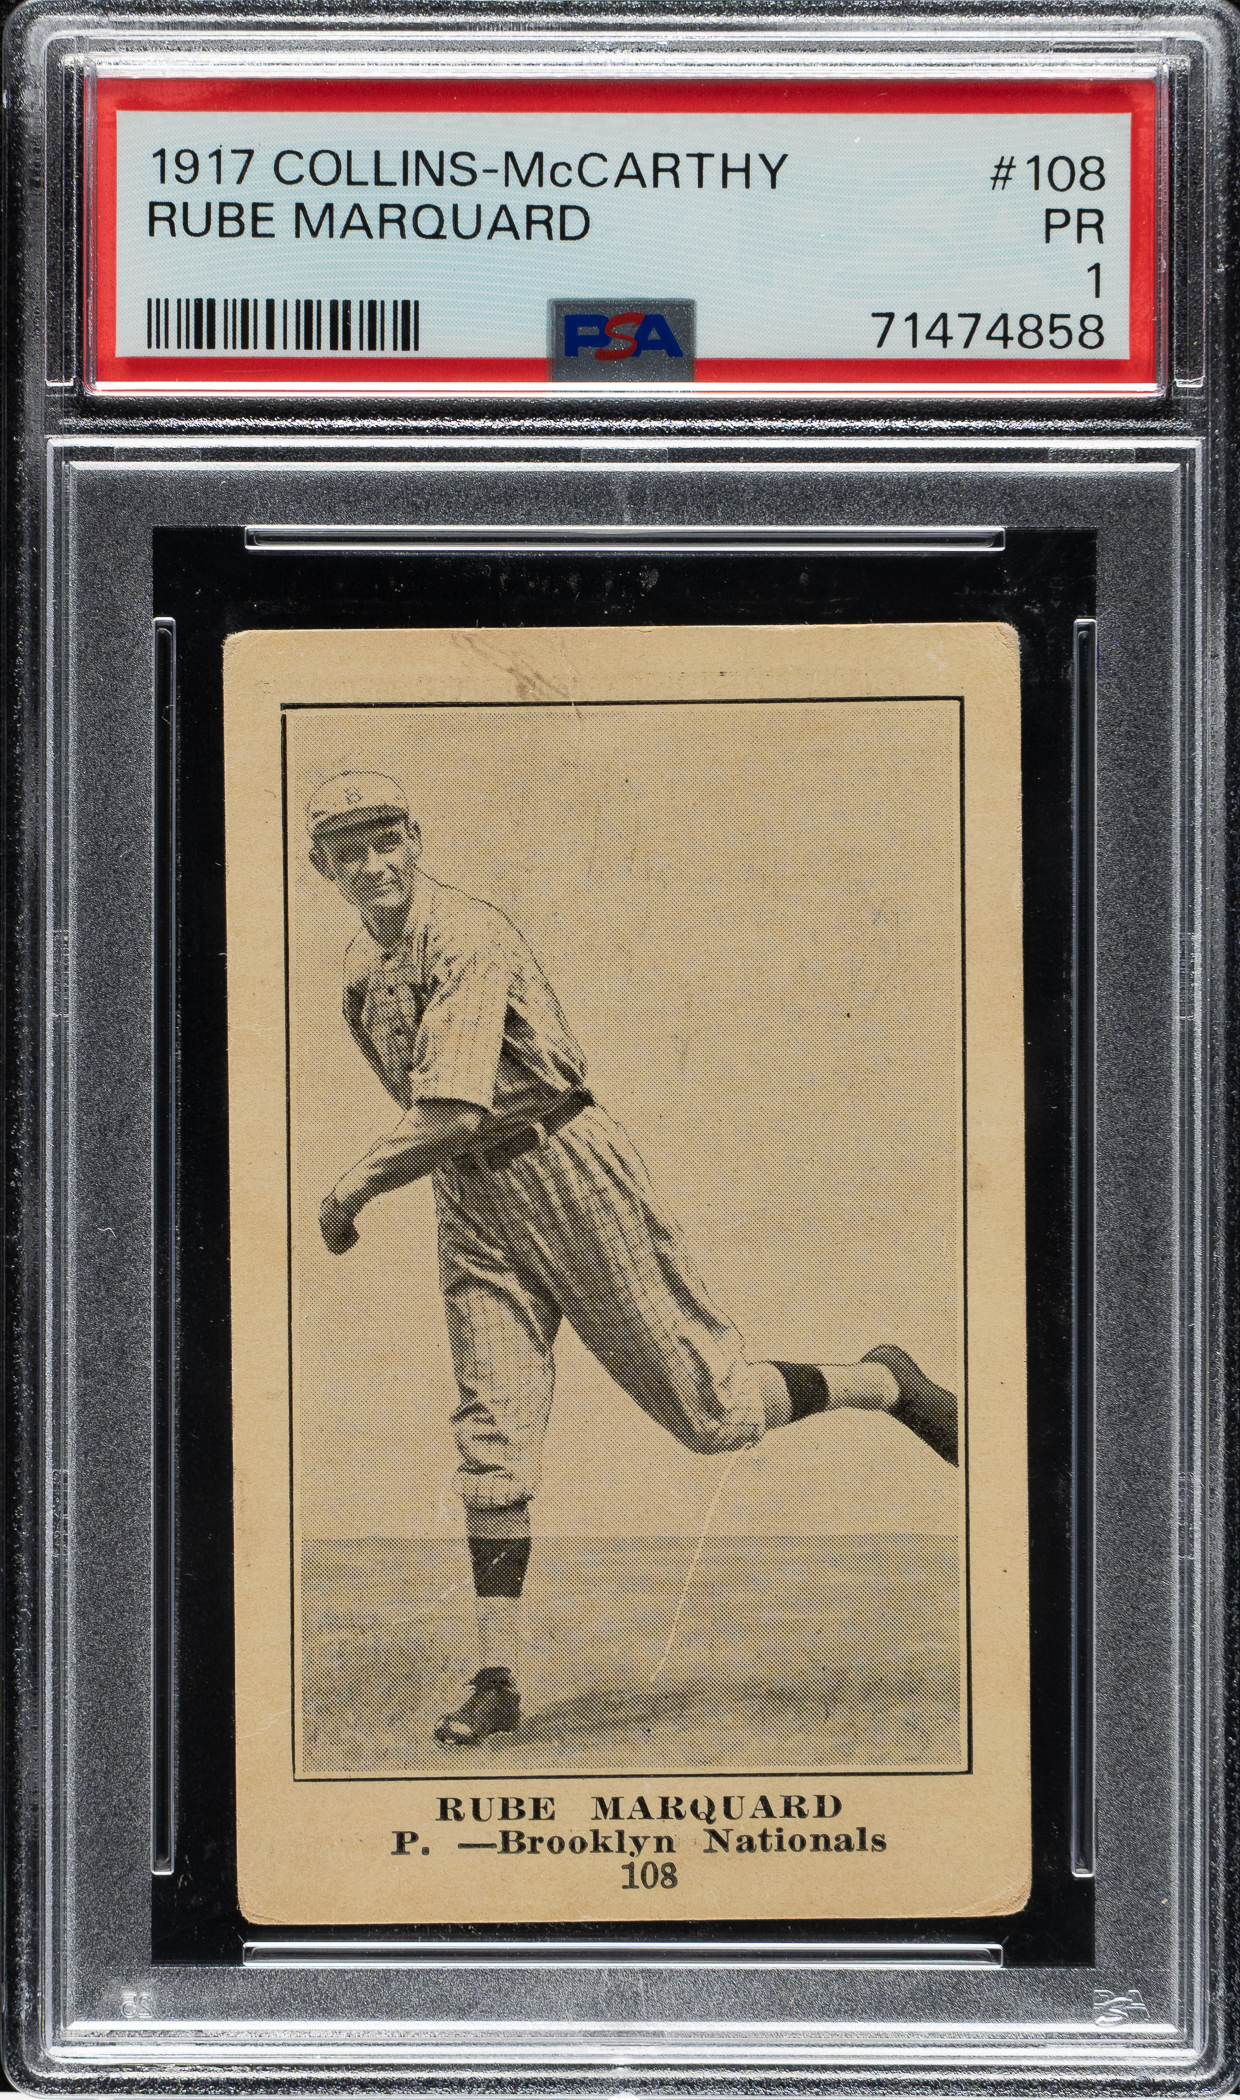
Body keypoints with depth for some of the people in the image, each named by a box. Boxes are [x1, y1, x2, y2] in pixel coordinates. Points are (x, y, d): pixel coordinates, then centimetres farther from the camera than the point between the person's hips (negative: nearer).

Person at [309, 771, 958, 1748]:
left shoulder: (467, 939, -19)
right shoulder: (361, 969, 9)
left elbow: (452, 1116, -27)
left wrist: (354, 1187, -16)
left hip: (565, 1169, -7)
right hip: (471, 1204, 7)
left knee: (710, 1409, -1)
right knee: (492, 1438, -3)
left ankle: (885, 1384, 23)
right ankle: (497, 1681, -2)